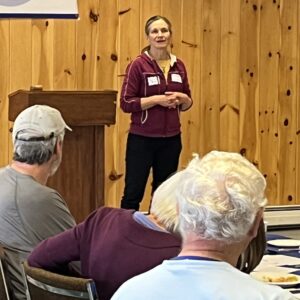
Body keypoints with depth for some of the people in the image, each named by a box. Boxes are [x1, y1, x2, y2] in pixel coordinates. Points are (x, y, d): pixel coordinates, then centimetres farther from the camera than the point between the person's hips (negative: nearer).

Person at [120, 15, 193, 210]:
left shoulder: (178, 65, 7)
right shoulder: (138, 65, -8)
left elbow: (187, 103, 15)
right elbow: (126, 103, -11)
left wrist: (182, 98, -8)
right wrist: (157, 99, -19)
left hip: (171, 139, 5)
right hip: (142, 138, -5)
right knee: (134, 192, -1)